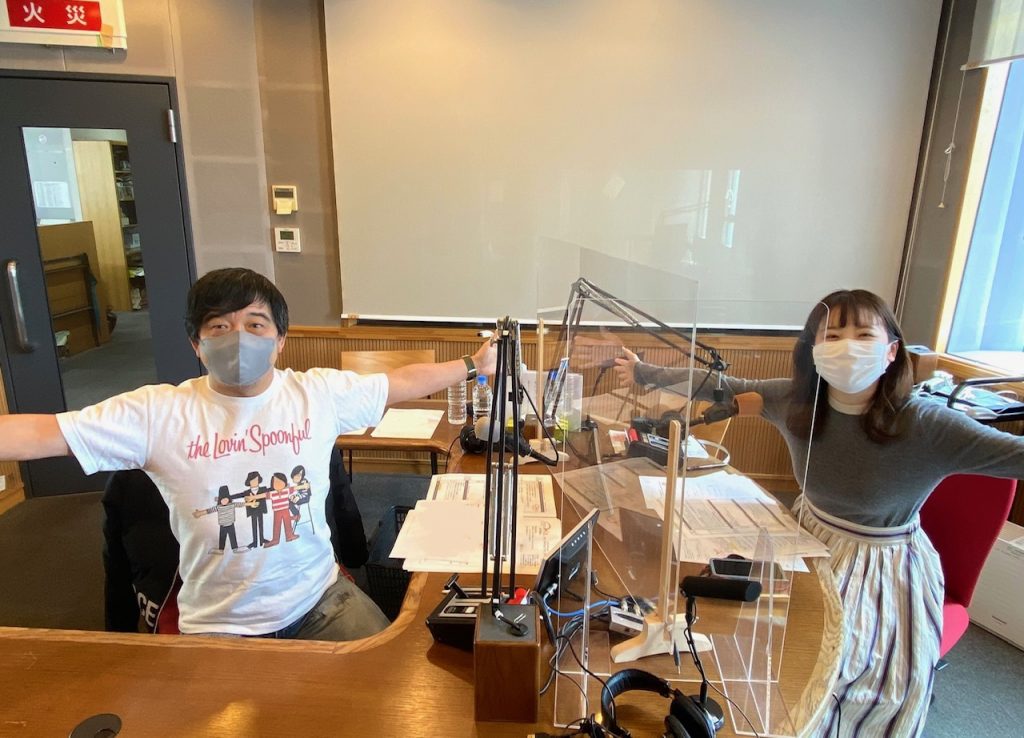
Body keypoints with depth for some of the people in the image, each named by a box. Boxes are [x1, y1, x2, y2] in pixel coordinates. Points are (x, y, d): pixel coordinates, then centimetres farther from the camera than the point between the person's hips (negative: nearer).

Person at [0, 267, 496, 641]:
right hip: (217, 624, -1)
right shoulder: (158, 413, -10)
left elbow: (402, 382, 5)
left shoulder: (320, 392, -5)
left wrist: (472, 365, 10)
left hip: (320, 600, 2)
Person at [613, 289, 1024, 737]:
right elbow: (720, 385, -7)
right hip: (811, 543, 4)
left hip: (886, 569, -3)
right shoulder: (795, 398, -15)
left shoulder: (926, 426, -26)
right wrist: (644, 373, -3)